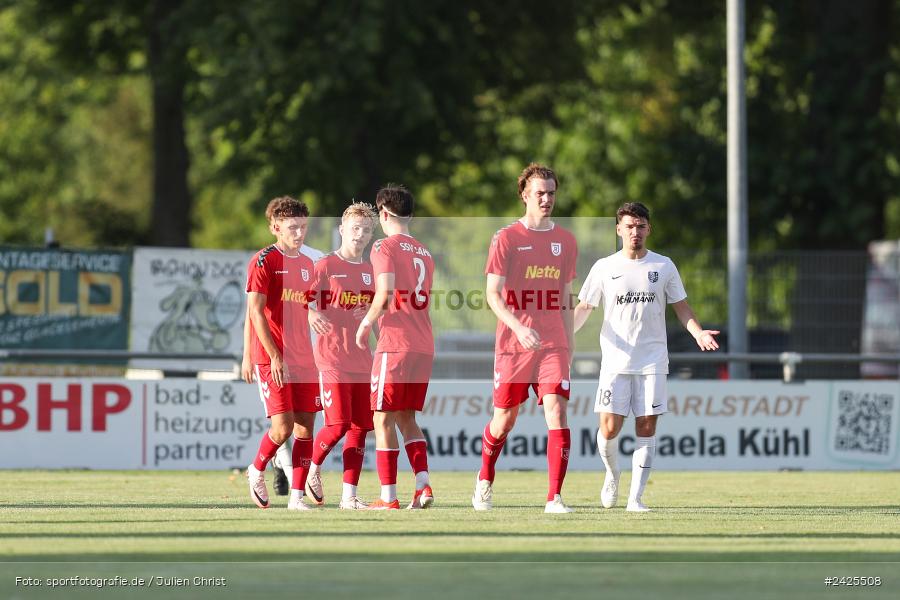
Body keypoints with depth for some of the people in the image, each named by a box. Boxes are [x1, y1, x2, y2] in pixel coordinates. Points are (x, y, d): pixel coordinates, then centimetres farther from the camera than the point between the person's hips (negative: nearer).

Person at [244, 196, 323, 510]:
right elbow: (256, 311, -11)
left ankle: (297, 496, 2)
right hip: (272, 358, -6)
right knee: (283, 426, -12)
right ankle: (257, 472, 15)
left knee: (306, 426, -1)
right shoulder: (264, 261, -7)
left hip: (303, 358, 6)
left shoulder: (306, 264, 15)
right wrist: (274, 355, -17)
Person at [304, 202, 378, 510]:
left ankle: (349, 495, 5)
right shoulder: (326, 266, -3)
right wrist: (311, 314, -28)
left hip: (362, 360, 6)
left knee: (359, 428, 1)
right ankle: (313, 470, 13)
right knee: (338, 424, -14)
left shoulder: (370, 271, 13)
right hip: (332, 359, -6)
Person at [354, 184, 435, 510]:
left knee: (384, 420, -1)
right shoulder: (424, 253, 17)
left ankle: (389, 497, -3)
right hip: (424, 346, 7)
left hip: (395, 345, -7)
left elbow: (385, 294, -19)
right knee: (407, 418, 14)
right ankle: (423, 486, 0)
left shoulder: (384, 248, -7)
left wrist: (365, 325, -5)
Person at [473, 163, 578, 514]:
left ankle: (554, 497, -14)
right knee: (505, 419, 7)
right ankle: (485, 481, 35)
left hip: (553, 346, 2)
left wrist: (568, 344, 14)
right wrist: (518, 327, -22)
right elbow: (493, 294, -7)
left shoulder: (566, 242, 10)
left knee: (557, 413, -13)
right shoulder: (506, 239, -2)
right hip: (513, 344, -2)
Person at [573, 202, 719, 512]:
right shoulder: (604, 268, 5)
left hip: (652, 361, 1)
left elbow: (681, 307, 10)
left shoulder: (663, 266, 6)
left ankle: (635, 497, -1)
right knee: (609, 428, -8)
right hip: (615, 362, -1)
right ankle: (612, 474, 23)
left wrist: (698, 332, -8)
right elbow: (584, 308, 9)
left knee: (646, 428, -5)